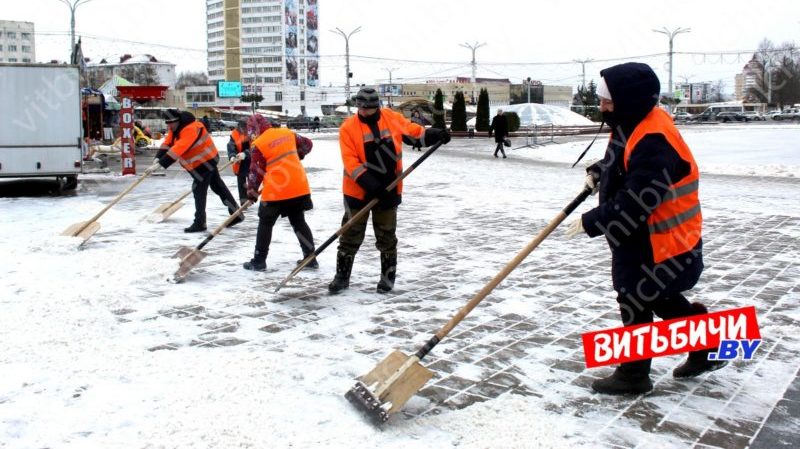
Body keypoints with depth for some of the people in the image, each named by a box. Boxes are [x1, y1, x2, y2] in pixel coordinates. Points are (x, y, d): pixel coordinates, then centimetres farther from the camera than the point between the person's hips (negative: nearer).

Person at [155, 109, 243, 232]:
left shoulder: (190, 129, -30)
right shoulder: (176, 128, 1)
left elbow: (178, 149, -39)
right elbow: (167, 143, -4)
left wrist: (161, 163, -43)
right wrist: (158, 158, -21)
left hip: (206, 161, -10)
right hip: (198, 163, 10)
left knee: (199, 190, -10)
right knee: (217, 186, 16)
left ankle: (199, 223, -3)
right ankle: (236, 214, 25)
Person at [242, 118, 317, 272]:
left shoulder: (258, 145, -7)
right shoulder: (287, 133, 7)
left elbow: (256, 171, -5)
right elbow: (307, 144, 19)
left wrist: (252, 191, 7)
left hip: (276, 190, -5)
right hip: (299, 187, 5)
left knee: (265, 224, 10)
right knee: (299, 222, 16)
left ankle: (259, 261, 13)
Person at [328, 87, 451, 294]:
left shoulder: (392, 118, 0)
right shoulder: (348, 128, -9)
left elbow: (410, 129, 18)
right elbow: (350, 161, -15)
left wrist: (433, 134, 6)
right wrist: (368, 182, -24)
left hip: (388, 189, 2)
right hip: (358, 191, -2)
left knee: (386, 236, 12)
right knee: (351, 236, 6)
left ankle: (388, 276, 25)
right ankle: (342, 276, 19)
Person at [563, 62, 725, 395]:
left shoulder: (654, 143, -31)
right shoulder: (633, 124, 2)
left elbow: (635, 202, -32)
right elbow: (619, 159, 22)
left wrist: (592, 223, -24)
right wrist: (598, 173, 4)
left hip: (656, 241, -10)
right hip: (640, 235, 10)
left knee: (635, 300, 2)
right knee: (659, 296, 23)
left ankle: (633, 374, 18)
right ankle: (706, 348, 37)